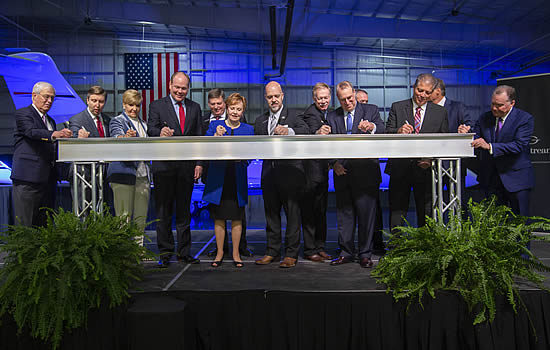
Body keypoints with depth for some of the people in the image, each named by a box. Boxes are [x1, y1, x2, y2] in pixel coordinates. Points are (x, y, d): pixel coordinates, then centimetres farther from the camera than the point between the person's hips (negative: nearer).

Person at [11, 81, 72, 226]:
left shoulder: (50, 121, 23)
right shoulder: (23, 113, 0)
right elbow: (32, 132, -20)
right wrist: (54, 134, -38)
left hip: (48, 177, 7)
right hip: (28, 176, -7)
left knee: (45, 224, 8)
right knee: (25, 224, -5)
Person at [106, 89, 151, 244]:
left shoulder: (143, 124, 20)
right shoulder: (117, 121, 0)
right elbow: (116, 137, -22)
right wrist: (126, 137, -42)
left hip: (143, 175, 6)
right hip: (124, 173, -6)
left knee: (141, 217, 9)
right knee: (124, 217, -5)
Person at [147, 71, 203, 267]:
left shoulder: (195, 108, 13)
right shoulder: (157, 106, 4)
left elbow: (199, 137, 11)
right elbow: (150, 129, -10)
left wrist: (199, 163, 2)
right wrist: (160, 132, -34)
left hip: (187, 167, 3)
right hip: (164, 166, -2)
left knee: (184, 211, 9)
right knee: (163, 212, 3)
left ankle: (184, 252, 18)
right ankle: (165, 253, 13)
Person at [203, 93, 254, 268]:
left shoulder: (248, 129, 8)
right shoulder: (214, 125, 6)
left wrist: (241, 157, -14)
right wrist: (216, 136, -18)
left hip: (238, 179, 1)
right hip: (218, 178, 0)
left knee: (237, 219, 5)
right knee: (219, 218, 6)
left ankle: (236, 254, 18)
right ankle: (219, 253, 20)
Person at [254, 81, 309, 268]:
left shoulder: (293, 116, 0)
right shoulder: (260, 121, 17)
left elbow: (306, 130, -20)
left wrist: (289, 131, -38)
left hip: (290, 171, -5)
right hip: (269, 172, 5)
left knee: (292, 214, -1)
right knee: (271, 213, 11)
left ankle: (291, 254, 8)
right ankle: (272, 251, 22)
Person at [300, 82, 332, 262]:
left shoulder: (327, 112, 14)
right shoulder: (311, 113, -13)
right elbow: (310, 132, -33)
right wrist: (318, 132, -54)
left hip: (322, 167, 9)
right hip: (312, 167, -9)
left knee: (321, 208, 14)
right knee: (310, 209, -3)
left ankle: (320, 247, 24)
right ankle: (309, 249, 5)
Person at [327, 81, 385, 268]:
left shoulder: (371, 110, 5)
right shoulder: (332, 116, 12)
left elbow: (382, 129, -13)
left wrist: (372, 126, -36)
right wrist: (334, 163, -6)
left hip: (365, 172, -3)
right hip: (342, 172, 3)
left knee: (366, 213, 1)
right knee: (344, 214, 8)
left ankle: (365, 254, 13)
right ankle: (346, 252, 20)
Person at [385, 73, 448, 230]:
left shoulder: (440, 112, 8)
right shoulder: (397, 107, 6)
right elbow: (387, 134, -1)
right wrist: (398, 131, -23)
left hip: (426, 170, 1)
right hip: (400, 169, 0)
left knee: (426, 215, 6)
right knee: (397, 212, 3)